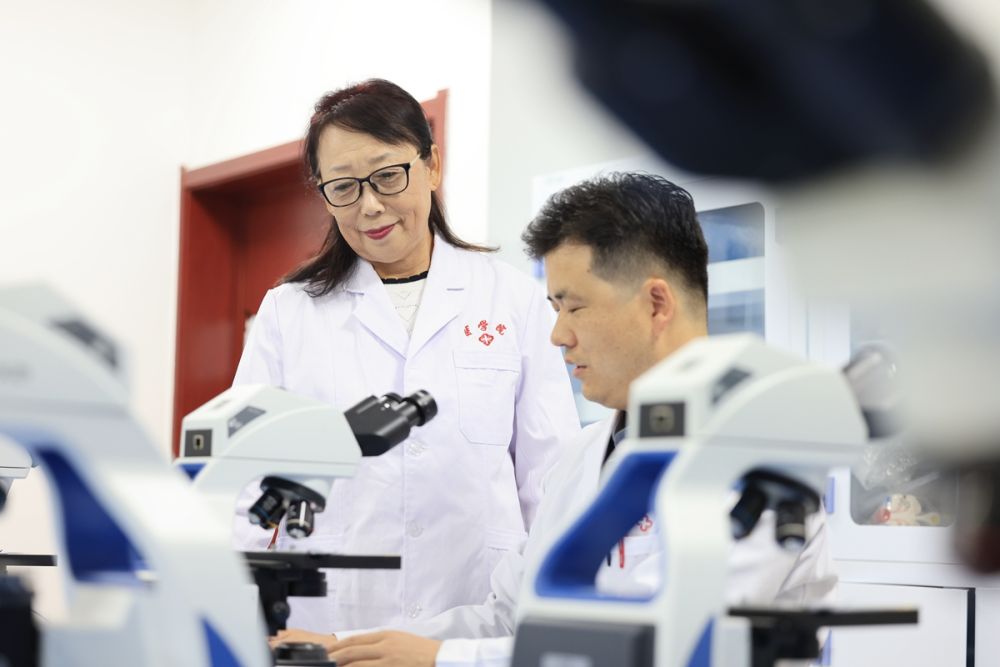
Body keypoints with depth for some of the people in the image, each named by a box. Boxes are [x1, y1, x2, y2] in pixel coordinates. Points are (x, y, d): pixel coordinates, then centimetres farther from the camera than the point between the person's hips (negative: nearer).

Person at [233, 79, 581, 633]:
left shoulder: (514, 301, 5)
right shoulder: (287, 312, 6)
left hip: (479, 625, 0)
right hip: (323, 623, 0)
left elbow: (552, 485, 4)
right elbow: (248, 479, 2)